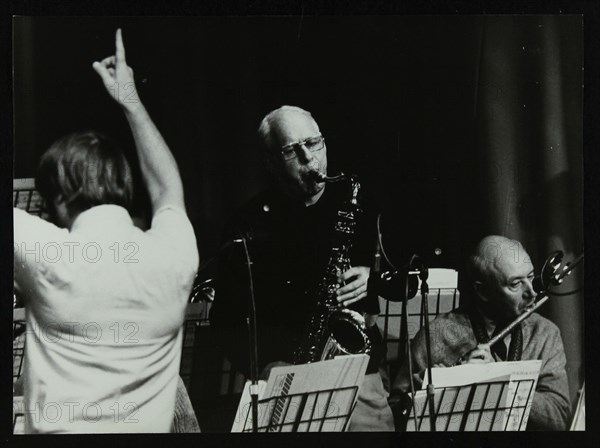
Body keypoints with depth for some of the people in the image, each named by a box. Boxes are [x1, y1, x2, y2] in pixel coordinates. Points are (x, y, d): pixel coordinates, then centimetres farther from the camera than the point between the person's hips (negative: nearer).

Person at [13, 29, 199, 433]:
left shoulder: (48, 258, -14)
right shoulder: (176, 253, -2)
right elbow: (168, 187, 20)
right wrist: (130, 100, 28)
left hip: (63, 430, -3)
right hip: (151, 429, 4)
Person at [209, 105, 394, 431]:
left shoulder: (357, 203, 8)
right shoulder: (252, 224, 3)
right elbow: (226, 316, 5)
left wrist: (376, 278, -6)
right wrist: (266, 366, -8)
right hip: (283, 376, -1)